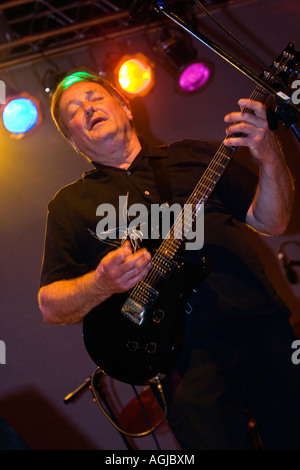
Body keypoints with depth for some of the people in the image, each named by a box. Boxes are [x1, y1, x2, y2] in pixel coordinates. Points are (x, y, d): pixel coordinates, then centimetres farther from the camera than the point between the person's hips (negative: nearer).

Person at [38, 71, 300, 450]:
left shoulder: (193, 156, 14)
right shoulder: (70, 204, 11)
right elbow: (50, 306, 6)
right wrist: (102, 283, -14)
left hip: (263, 323, 2)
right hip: (188, 354, -2)